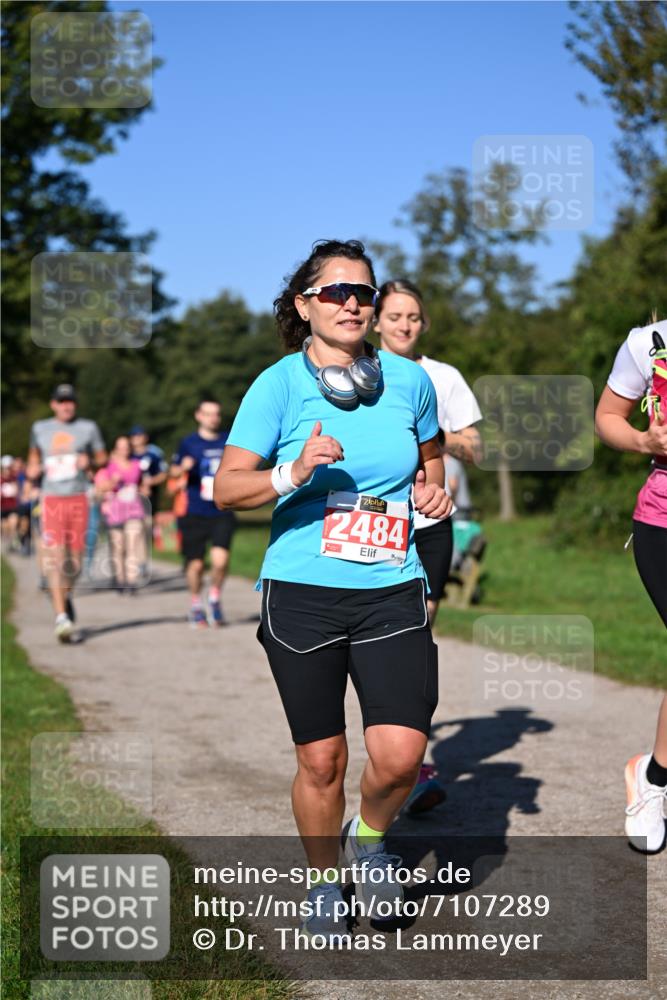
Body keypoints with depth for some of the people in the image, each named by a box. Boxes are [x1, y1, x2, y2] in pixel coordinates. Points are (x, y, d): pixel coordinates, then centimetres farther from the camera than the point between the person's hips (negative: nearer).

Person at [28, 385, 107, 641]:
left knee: (75, 560, 5)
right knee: (54, 557, -13)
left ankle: (66, 594, 36)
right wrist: (32, 469, 2)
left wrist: (90, 462, -11)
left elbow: (102, 458, 11)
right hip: (51, 499, -1)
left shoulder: (88, 428, 6)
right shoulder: (40, 429, 9)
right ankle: (61, 615, -17)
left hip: (78, 498, 1)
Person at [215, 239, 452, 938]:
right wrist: (293, 474, -23)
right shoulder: (278, 384, -4)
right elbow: (226, 488, -6)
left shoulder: (409, 380, 5)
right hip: (302, 594, -2)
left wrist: (432, 491, 3)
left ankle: (369, 837, 22)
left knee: (400, 754, -12)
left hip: (392, 591, 2)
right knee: (321, 760, 6)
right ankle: (323, 884, 32)